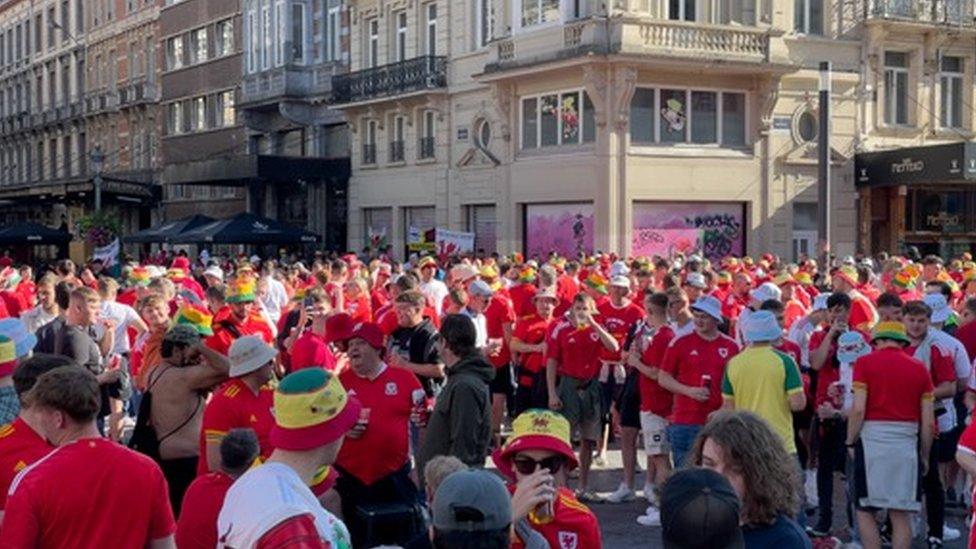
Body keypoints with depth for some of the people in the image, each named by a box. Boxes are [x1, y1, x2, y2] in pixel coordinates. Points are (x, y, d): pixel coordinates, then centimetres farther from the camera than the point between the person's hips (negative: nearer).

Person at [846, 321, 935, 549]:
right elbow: (928, 421, 6)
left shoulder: (865, 363, 0)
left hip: (872, 439, -3)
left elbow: (858, 409, -10)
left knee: (864, 509, 7)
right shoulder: (919, 368, 8)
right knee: (900, 513, 8)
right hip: (907, 443, 3)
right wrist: (925, 455, 17)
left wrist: (851, 442, 3)